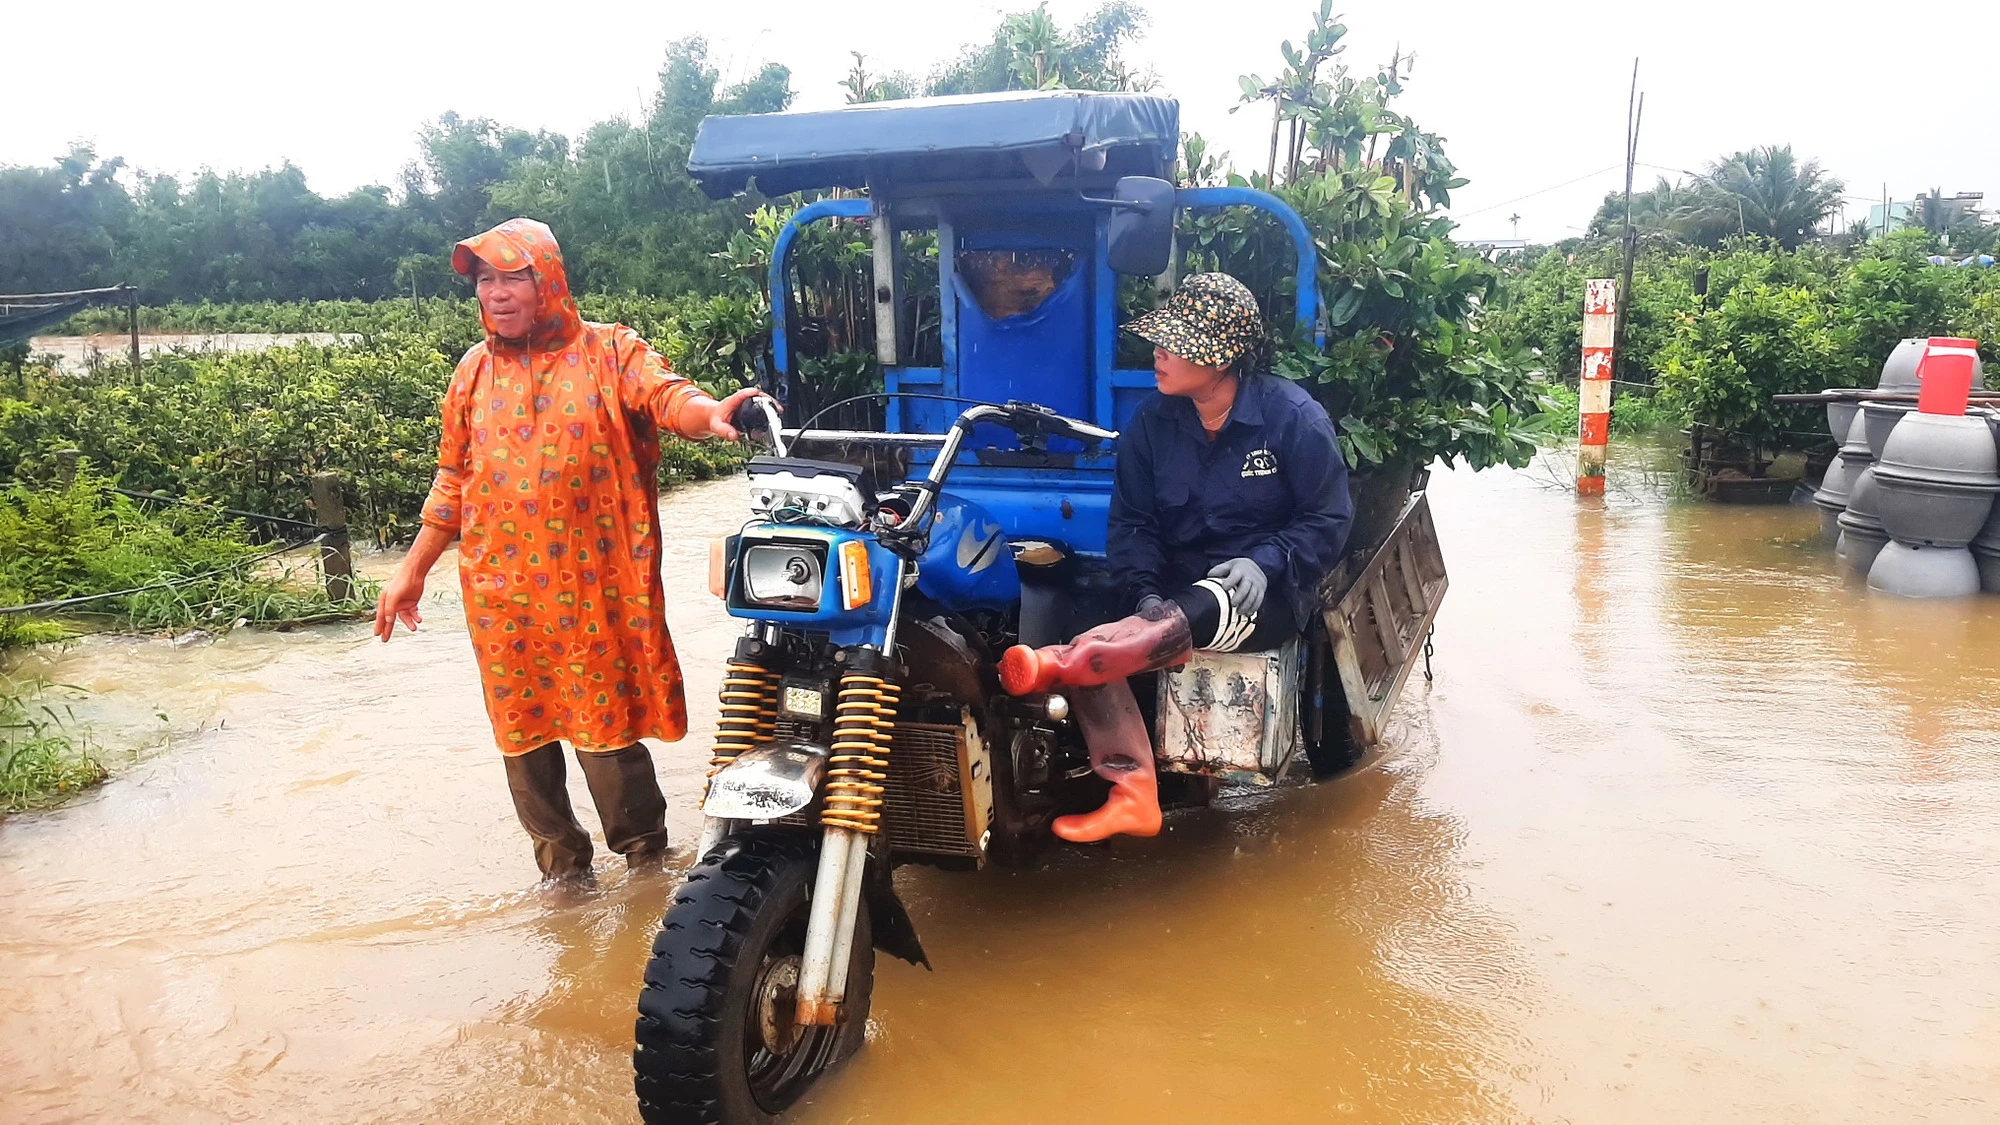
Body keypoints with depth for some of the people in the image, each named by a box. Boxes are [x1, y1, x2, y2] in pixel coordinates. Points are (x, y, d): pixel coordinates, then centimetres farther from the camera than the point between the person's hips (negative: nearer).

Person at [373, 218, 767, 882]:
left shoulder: (608, 351, 0)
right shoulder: (475, 371, 13)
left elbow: (666, 395, -19)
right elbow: (453, 480, 18)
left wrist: (710, 414, -42)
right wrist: (412, 572, 18)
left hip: (594, 589, -4)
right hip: (501, 596, 5)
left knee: (608, 732, -3)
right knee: (523, 735, 11)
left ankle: (648, 862, 16)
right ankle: (563, 869, 27)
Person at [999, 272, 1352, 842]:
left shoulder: (1292, 415, -6)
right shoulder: (1152, 421, 6)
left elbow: (1328, 518, -3)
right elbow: (1132, 521, 7)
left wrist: (1263, 563, -20)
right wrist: (1148, 592, -12)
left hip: (1265, 595, -4)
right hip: (1178, 592, 5)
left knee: (1196, 613, -39)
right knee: (1094, 654, -23)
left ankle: (1053, 662, -59)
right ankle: (1132, 795, -24)